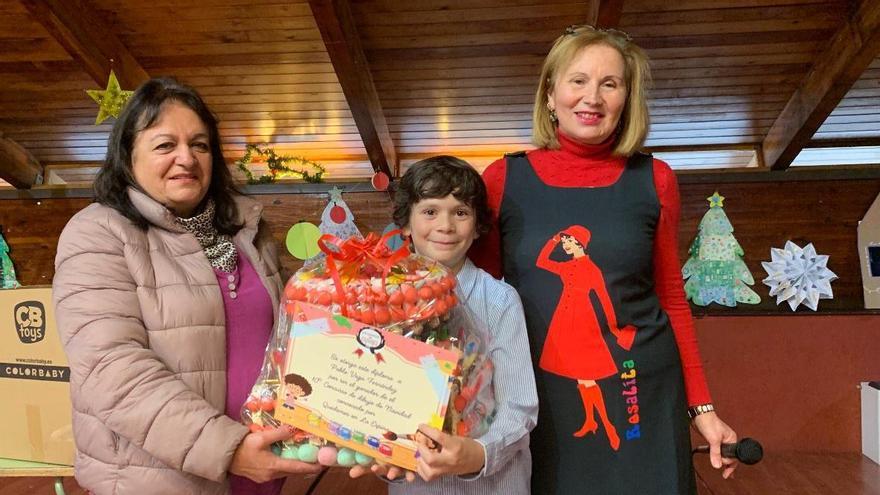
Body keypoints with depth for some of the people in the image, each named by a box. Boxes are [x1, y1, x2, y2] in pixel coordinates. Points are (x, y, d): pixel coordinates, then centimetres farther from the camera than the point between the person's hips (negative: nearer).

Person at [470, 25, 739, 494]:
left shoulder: (654, 180, -1)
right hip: (540, 402, 0)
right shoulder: (503, 179, -4)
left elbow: (671, 298, 7)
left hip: (643, 398, 1)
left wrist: (701, 406, 6)